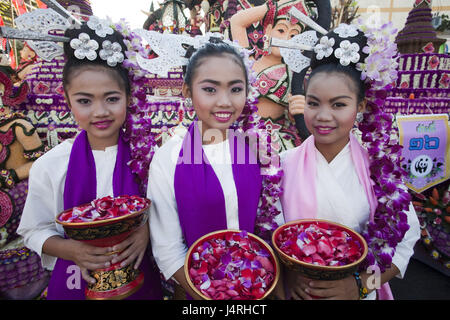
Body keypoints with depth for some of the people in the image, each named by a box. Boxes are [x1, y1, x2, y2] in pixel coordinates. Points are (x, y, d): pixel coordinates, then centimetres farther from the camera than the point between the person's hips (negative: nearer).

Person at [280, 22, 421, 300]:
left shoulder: (379, 167, -13)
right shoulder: (285, 163, -15)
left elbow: (404, 240, -9)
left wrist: (361, 284, -18)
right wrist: (287, 273, -21)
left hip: (354, 292, 1)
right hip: (295, 290, 0)